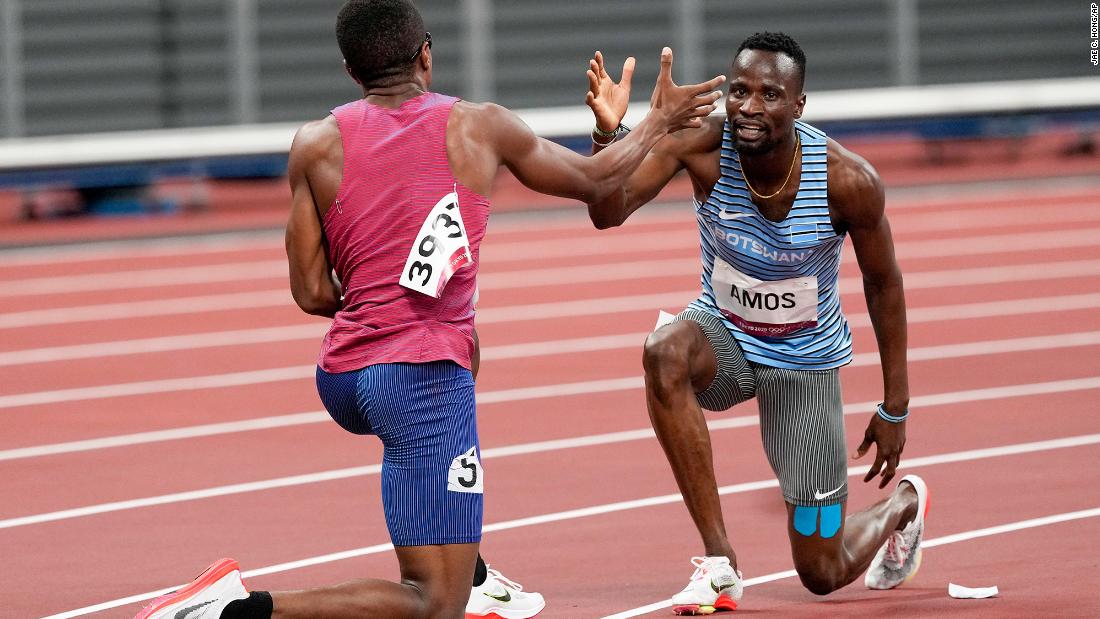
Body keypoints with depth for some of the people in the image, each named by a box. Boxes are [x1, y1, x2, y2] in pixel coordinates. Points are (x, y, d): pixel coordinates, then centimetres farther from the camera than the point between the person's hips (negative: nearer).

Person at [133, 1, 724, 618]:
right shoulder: (478, 127, 3)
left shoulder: (316, 144, 6)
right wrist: (659, 123, 38)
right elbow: (597, 183, 20)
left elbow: (313, 294, 6)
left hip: (341, 378, 5)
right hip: (423, 378, -5)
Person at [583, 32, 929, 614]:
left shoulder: (848, 180, -25)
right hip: (723, 333, 1)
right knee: (665, 353, -39)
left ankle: (902, 505, 42)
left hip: (804, 362, -1)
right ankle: (718, 562, -28)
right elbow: (609, 213, -33)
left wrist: (895, 408, -4)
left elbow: (884, 285, -9)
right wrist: (606, 135, -53)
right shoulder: (701, 145, -23)